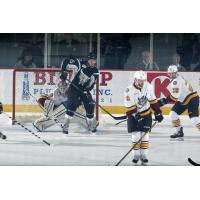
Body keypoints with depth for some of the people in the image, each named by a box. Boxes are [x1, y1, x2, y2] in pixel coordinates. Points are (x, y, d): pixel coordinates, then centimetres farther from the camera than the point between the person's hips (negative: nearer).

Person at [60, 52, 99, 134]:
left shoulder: (95, 71, -2)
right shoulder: (79, 64, -15)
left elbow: (91, 83, -5)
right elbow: (65, 62, -14)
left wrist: (87, 90, -21)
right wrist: (64, 71, -24)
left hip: (84, 89, 5)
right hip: (74, 87, -5)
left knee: (90, 106, -2)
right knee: (72, 105, -21)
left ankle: (91, 125, 19)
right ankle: (66, 126, -18)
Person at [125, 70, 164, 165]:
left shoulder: (148, 87, -9)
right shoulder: (130, 90, -22)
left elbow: (152, 100, 2)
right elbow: (130, 107, -21)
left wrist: (158, 112, 0)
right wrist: (137, 117, -28)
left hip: (146, 114, 3)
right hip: (134, 115, -3)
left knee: (144, 135, 0)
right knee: (136, 136, -6)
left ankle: (143, 155, 8)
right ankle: (136, 155, 7)